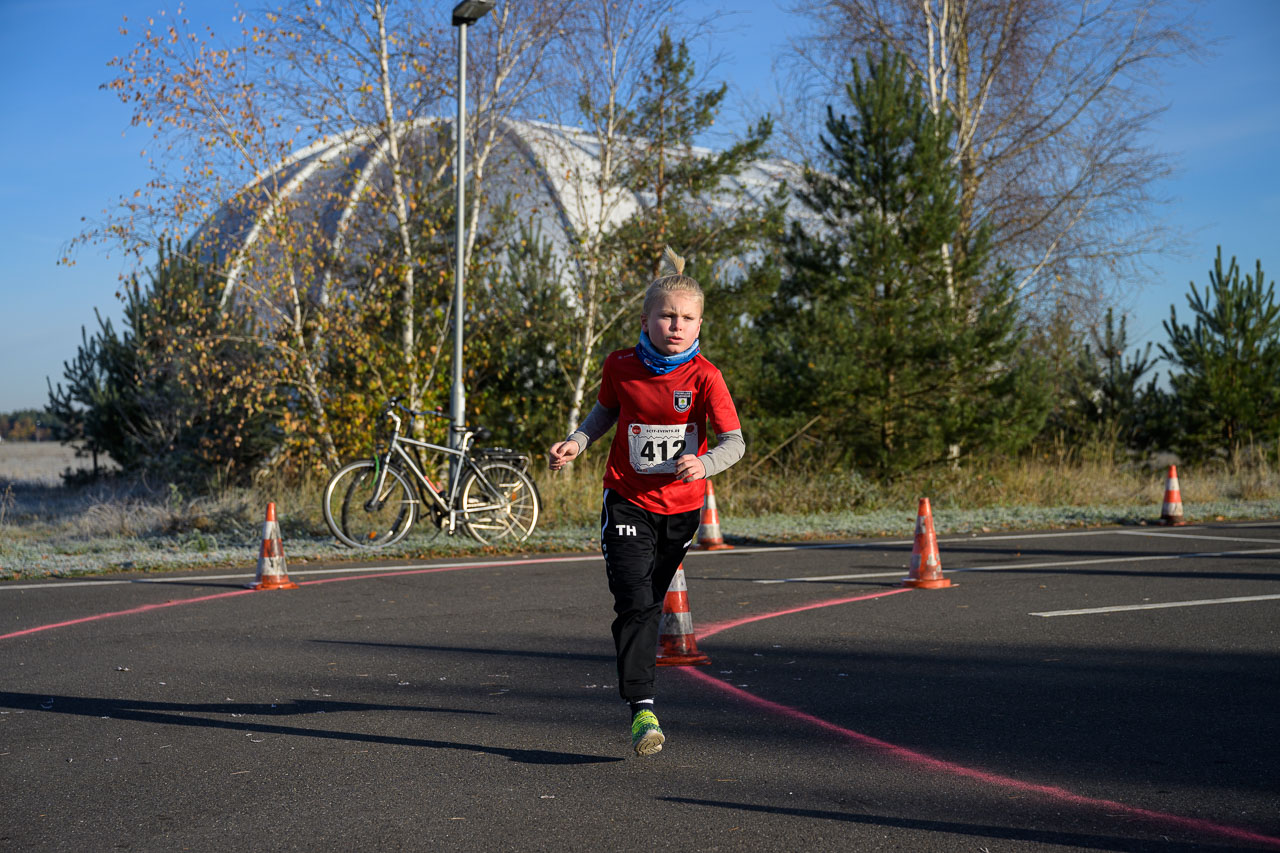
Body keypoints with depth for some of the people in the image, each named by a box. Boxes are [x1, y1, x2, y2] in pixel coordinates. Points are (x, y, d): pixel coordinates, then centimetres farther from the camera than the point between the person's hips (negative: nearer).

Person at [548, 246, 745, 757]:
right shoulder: (621, 367, -8)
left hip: (681, 507, 1)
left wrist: (703, 463, -38)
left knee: (649, 602, 16)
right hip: (627, 501, 0)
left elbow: (734, 441, -19)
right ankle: (642, 709, -16)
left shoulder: (703, 377, -15)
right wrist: (577, 442, -2)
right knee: (634, 603, -14)